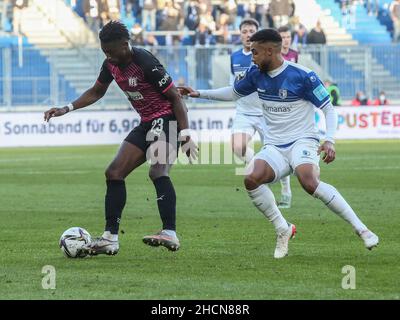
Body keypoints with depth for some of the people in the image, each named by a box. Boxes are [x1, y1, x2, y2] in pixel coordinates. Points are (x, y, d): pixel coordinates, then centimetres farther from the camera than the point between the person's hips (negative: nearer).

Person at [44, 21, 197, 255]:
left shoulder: (146, 63, -23)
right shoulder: (111, 64, 2)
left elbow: (175, 98, -18)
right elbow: (96, 92, 21)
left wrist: (186, 135, -23)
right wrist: (67, 109, 9)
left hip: (168, 120, -9)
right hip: (147, 124, 9)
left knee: (158, 172, -30)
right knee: (114, 173, 4)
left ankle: (170, 234, -37)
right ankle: (110, 238, 7)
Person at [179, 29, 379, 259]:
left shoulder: (303, 76, -12)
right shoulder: (256, 75, 5)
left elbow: (329, 109, -7)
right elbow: (233, 93, 25)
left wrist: (330, 141, -22)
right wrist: (199, 93, 19)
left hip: (302, 141, -5)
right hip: (274, 147, 5)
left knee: (310, 183, -34)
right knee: (252, 179, -26)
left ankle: (361, 229, -27)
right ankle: (283, 229, -9)